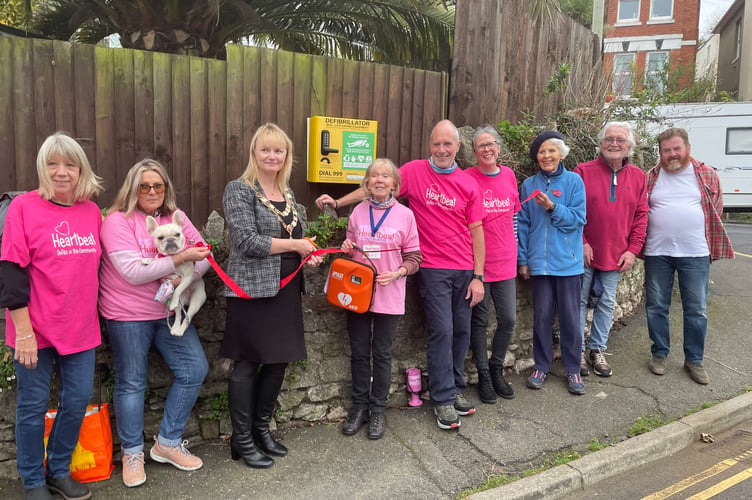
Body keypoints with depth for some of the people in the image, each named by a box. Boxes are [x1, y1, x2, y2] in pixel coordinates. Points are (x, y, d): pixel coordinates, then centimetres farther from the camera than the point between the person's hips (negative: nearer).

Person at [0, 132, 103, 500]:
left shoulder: (92, 212, 5)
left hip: (80, 327, 5)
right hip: (36, 329, -4)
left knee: (78, 400, 11)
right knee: (33, 405, 8)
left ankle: (59, 470, 33)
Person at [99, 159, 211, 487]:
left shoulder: (176, 218, 6)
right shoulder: (117, 221, -11)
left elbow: (203, 254, 4)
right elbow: (134, 272, -20)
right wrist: (181, 258, -24)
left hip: (169, 310, 6)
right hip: (128, 315, -5)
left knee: (194, 369, 1)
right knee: (132, 383, 5)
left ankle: (167, 443, 19)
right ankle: (132, 452, 26)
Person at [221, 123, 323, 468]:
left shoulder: (287, 193, 14)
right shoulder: (239, 190, -8)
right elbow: (247, 241, -18)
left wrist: (310, 254, 2)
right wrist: (295, 245, -14)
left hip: (286, 290, 7)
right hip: (252, 290, -7)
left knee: (280, 360, 13)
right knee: (247, 364, 3)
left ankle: (261, 427, 31)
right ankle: (242, 440, 18)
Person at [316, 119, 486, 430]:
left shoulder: (468, 183, 5)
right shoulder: (415, 171, 0)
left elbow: (476, 231, 5)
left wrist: (478, 276, 2)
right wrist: (339, 201, -7)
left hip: (465, 270, 4)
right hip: (433, 268, -3)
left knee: (461, 331, 10)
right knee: (441, 332, -3)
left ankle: (455, 389, 28)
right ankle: (443, 400, 10)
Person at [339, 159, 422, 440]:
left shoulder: (404, 215, -2)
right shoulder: (358, 211, 6)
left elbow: (414, 258, 0)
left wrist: (396, 273, -17)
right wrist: (346, 249, -4)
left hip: (388, 295, -2)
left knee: (382, 354, 8)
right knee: (359, 352, 10)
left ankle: (378, 411, 22)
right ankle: (360, 407, 26)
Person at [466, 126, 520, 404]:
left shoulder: (508, 175, 6)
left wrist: (513, 247, 16)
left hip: (505, 261, 4)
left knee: (508, 320, 8)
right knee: (480, 321, 7)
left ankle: (497, 369, 30)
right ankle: (483, 374, 24)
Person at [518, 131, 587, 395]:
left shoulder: (573, 181, 0)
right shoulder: (529, 184, 6)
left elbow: (578, 219, -6)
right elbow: (523, 224, 7)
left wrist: (552, 207, -19)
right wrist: (522, 259, 4)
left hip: (568, 261, -1)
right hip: (539, 262, 2)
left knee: (570, 317, 5)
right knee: (541, 316, 7)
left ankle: (573, 370, 19)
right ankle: (541, 366, 21)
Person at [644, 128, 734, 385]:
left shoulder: (707, 175, 4)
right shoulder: (650, 178, 4)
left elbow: (716, 209, 10)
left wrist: (703, 237, 6)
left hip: (695, 254, 0)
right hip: (657, 253, 1)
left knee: (696, 310, 6)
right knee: (656, 307, 8)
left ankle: (694, 360, 20)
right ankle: (659, 354, 24)